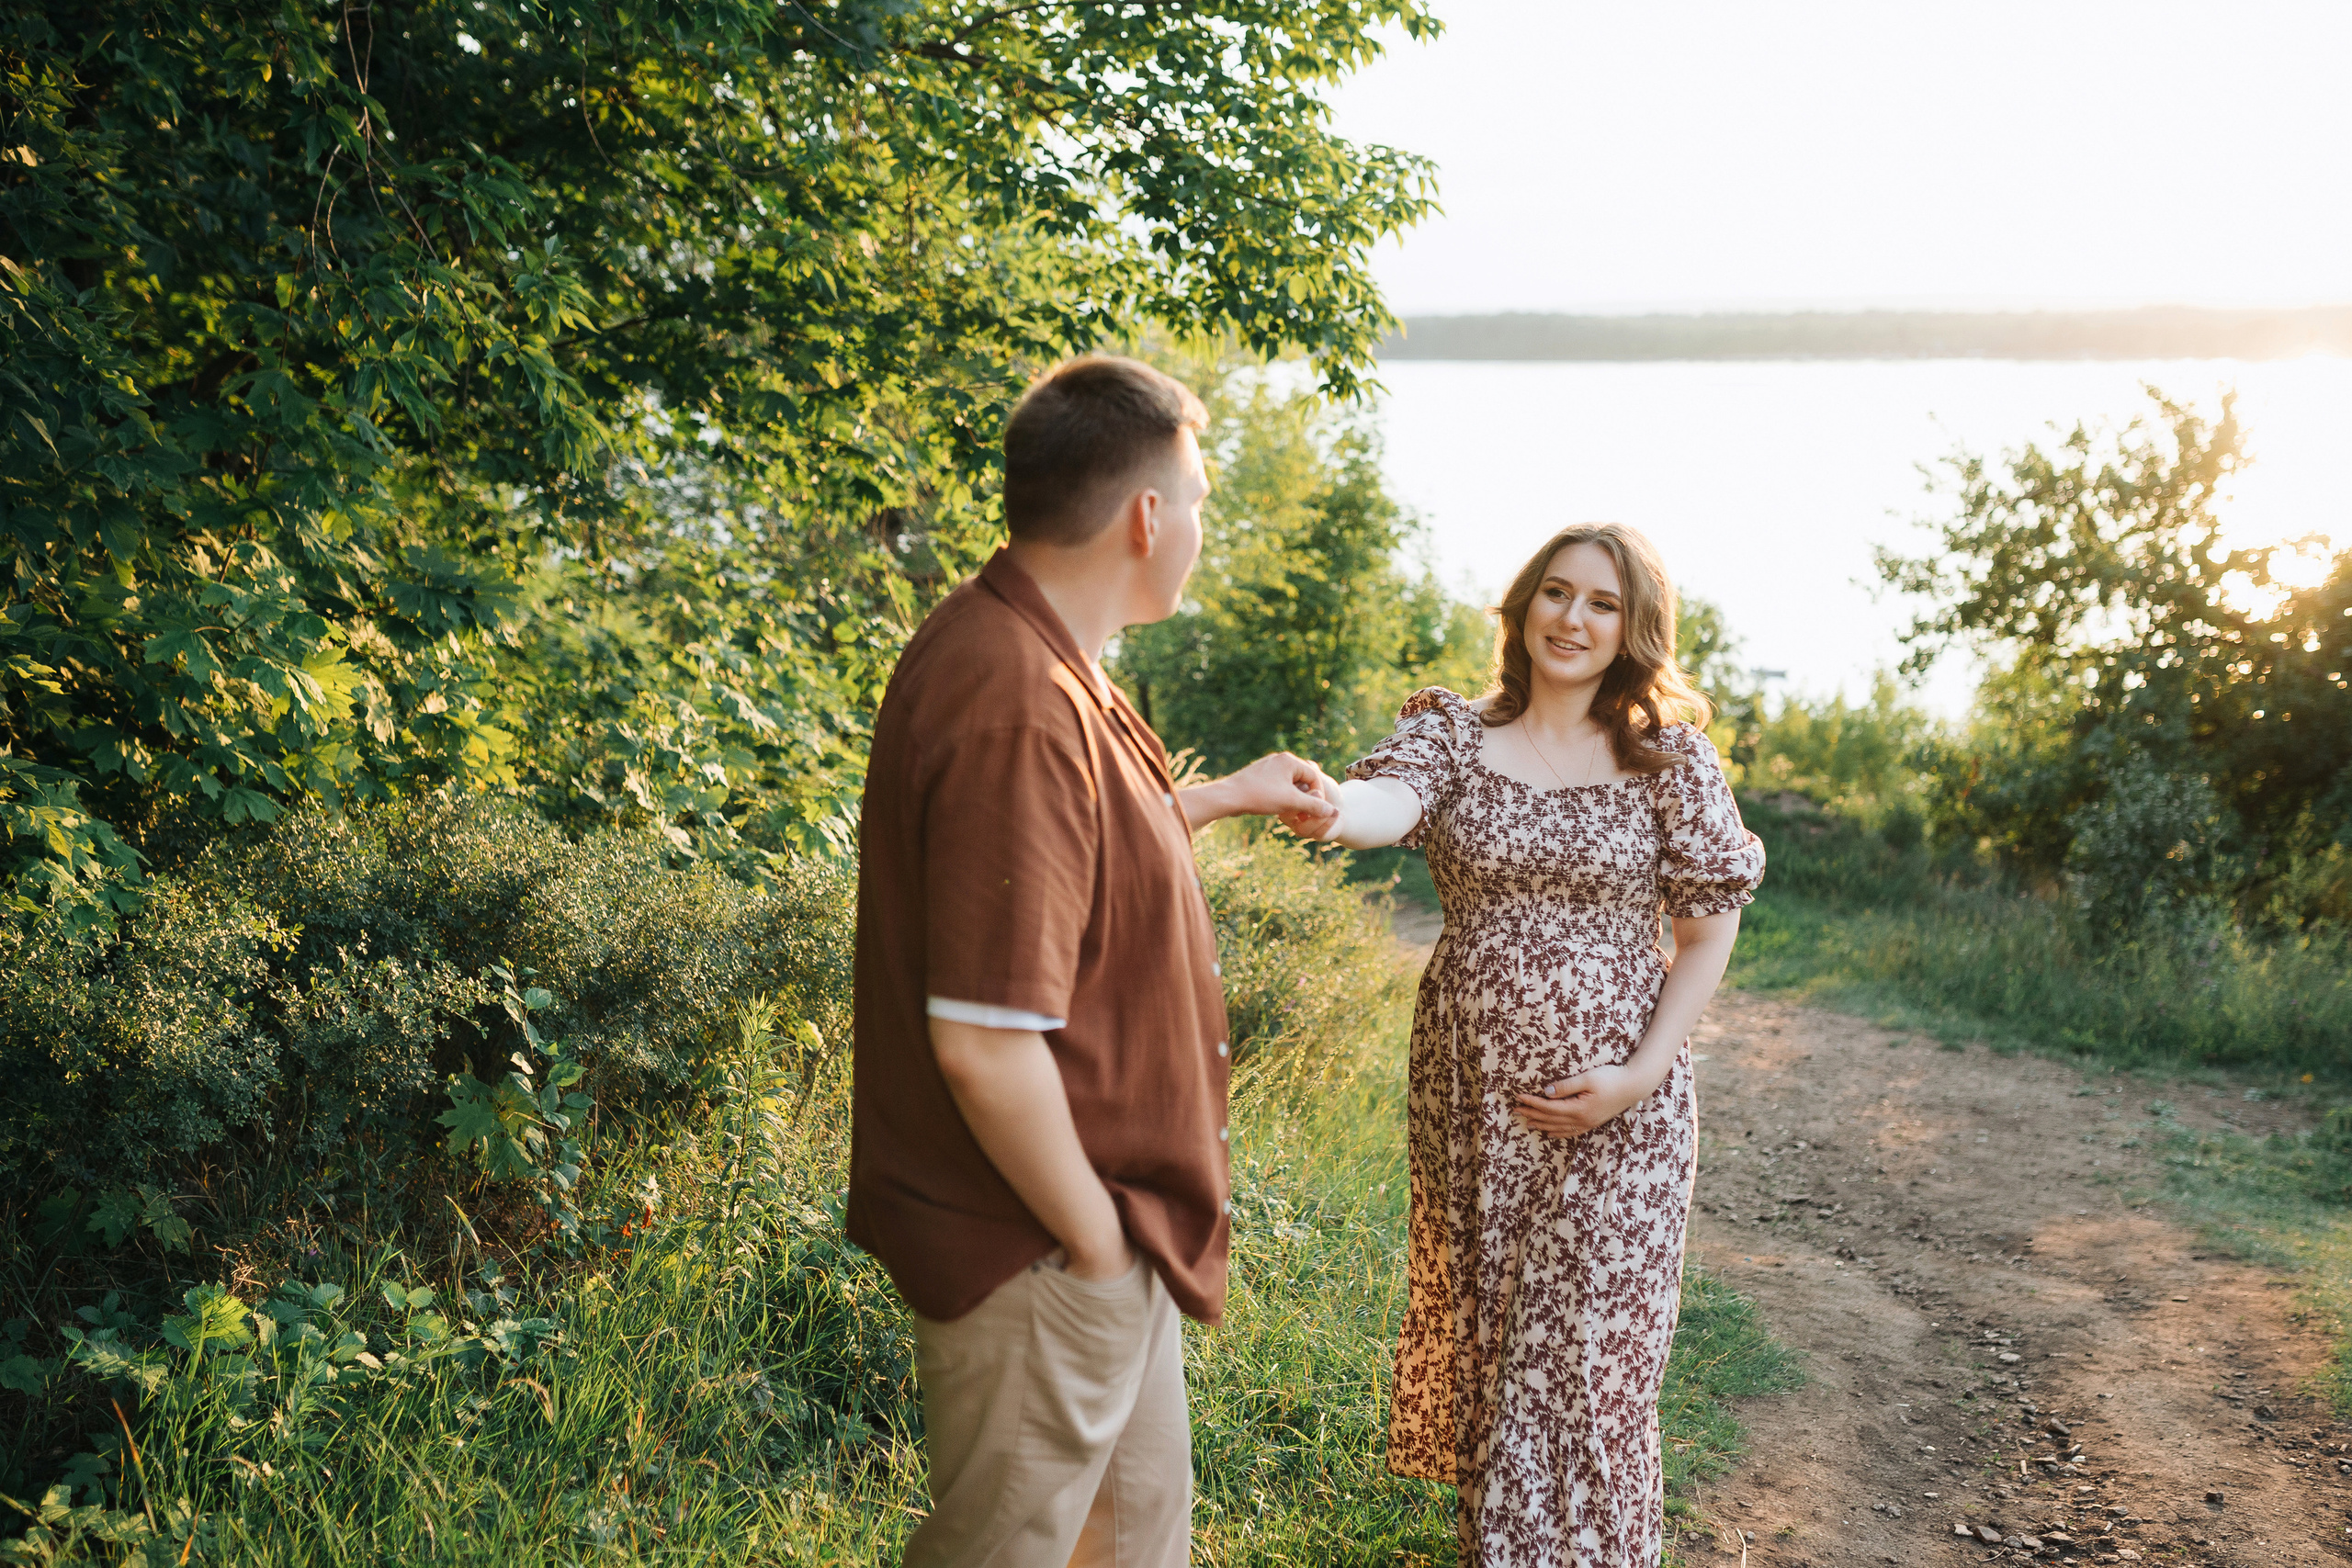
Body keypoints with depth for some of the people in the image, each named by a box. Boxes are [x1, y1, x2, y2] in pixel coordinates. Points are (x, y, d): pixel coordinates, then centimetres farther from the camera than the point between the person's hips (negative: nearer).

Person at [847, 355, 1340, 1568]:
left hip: (1111, 1217, 10)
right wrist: (1095, 1241, -19)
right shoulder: (1018, 714, -30)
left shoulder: (1019, 655, 5)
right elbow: (984, 1045, -31)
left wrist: (1229, 795, 31)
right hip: (1038, 1255, -10)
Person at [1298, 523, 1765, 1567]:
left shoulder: (1667, 758, -1)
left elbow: (1709, 932, 1)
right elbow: (1387, 802, -22)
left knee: (1587, 1348, 1)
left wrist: (1642, 1075, -11)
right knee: (1471, 1324, 13)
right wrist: (1326, 805, -47)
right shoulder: (1453, 735, 0)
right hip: (1468, 1092, 2)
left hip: (1615, 1108, -2)